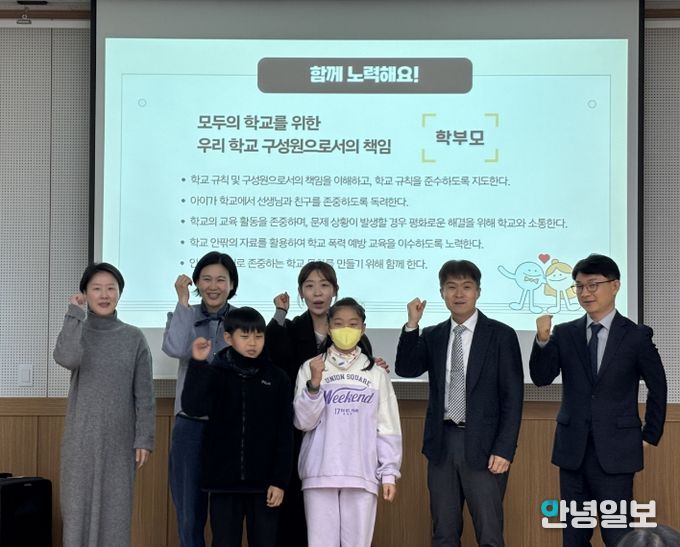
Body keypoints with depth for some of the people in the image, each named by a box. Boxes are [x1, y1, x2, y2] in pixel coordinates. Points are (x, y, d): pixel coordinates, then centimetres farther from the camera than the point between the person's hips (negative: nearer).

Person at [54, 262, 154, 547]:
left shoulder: (134, 337, 3)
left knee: (115, 508, 3)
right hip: (82, 437, 0)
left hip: (119, 439, 0)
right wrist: (75, 313, -14)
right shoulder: (76, 331, 3)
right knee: (79, 505, 0)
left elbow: (144, 393, 1)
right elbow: (67, 358, -22)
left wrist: (144, 438, -6)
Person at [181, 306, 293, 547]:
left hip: (264, 481, 0)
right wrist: (198, 364, -23)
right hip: (224, 480, 0)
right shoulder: (215, 374, 1)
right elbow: (193, 407, -17)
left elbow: (284, 435, 1)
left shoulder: (277, 378, 1)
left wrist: (280, 480, -5)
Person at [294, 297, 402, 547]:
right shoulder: (311, 369, 4)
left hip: (362, 475, 0)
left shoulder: (376, 373, 6)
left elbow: (388, 428, 5)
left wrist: (389, 473, 0)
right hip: (320, 473, 0)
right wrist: (314, 384, -15)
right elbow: (303, 421, -2)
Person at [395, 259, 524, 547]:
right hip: (442, 445, 4)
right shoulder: (431, 336, 11)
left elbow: (512, 397, -5)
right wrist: (411, 324, -12)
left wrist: (504, 450, -12)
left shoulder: (501, 335, -2)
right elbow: (406, 369, -4)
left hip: (482, 446, -4)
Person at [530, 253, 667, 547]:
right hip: (573, 449, 3)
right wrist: (542, 340, -22)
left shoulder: (636, 336, -3)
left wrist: (650, 435, 5)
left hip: (615, 451, -3)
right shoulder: (564, 334, 4)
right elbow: (541, 378, -6)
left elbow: (657, 387, 6)